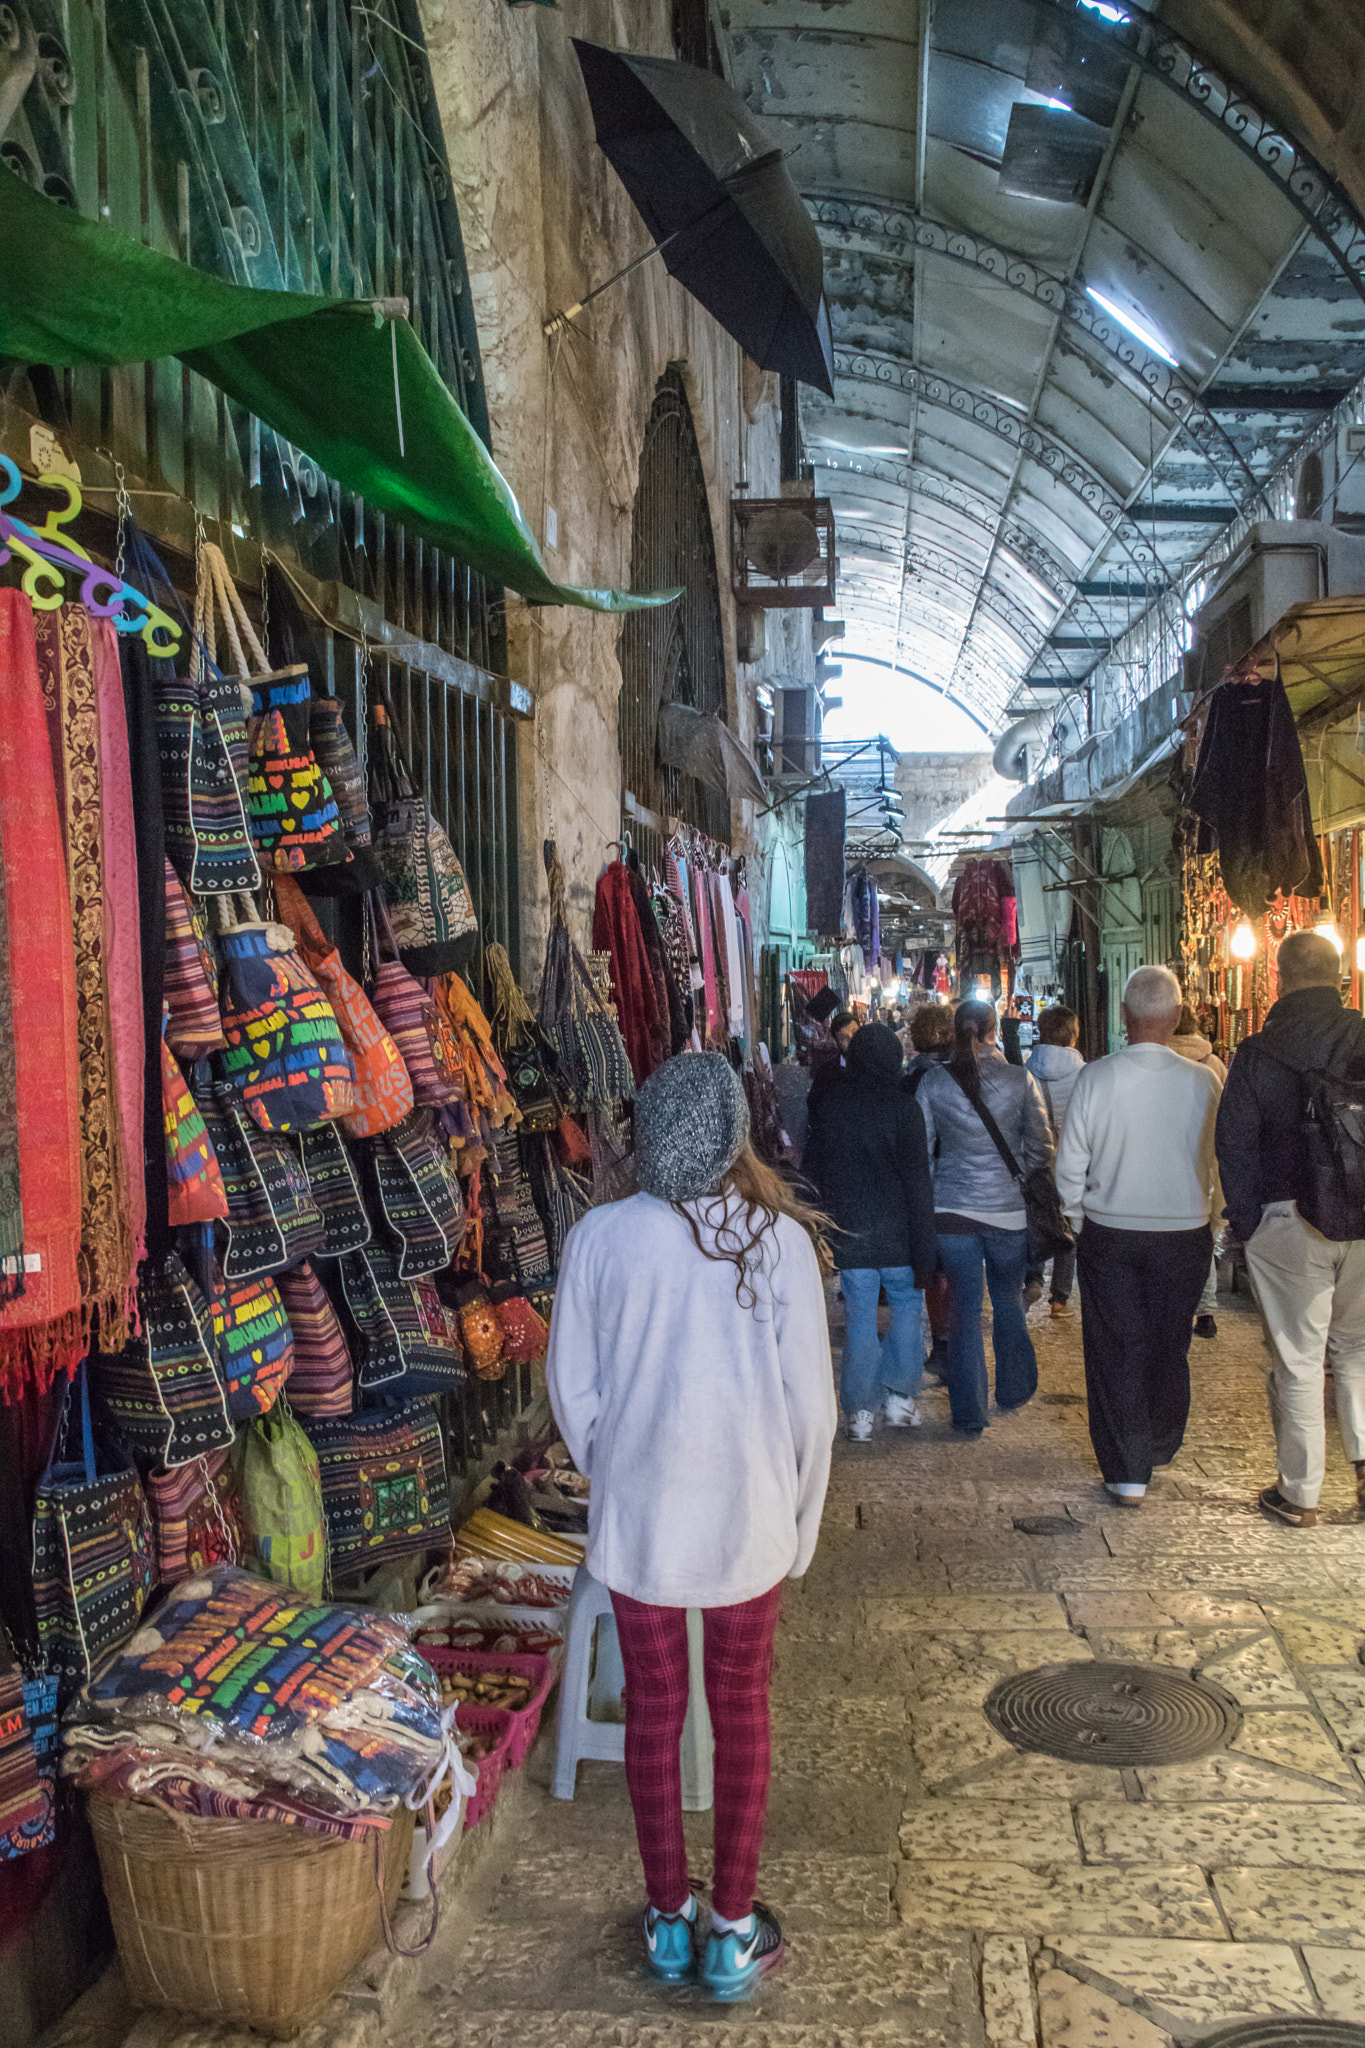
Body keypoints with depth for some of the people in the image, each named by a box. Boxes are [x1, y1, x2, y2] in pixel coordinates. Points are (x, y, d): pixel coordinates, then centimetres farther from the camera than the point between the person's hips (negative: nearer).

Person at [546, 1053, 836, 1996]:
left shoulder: (598, 1237, -11)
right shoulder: (779, 1238, -12)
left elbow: (573, 1391, -3)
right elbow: (811, 1403, -8)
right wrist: (800, 1523, 5)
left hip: (638, 1518, 1)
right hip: (749, 1519, 0)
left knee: (653, 1711, 16)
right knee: (741, 1709, 16)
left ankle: (668, 1918, 31)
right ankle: (734, 1929, 27)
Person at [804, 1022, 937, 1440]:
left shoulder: (829, 1103, 0)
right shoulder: (901, 1106, -11)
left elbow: (813, 1170, 8)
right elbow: (917, 1182, -10)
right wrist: (924, 1252, -6)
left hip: (846, 1233, 3)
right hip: (895, 1233, -3)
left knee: (859, 1319, 9)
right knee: (908, 1304, 17)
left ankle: (860, 1411, 13)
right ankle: (898, 1394, 14)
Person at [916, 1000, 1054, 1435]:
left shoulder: (933, 1081, -4)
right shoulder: (1020, 1080, -6)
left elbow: (920, 1149, 1)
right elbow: (1040, 1147, -2)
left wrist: (925, 1199, 12)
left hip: (952, 1208, 0)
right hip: (1008, 1209, 0)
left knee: (964, 1309, 6)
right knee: (1009, 1302, 19)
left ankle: (969, 1414, 10)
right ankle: (1013, 1390, 35)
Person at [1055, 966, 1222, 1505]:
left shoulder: (1095, 1078, -12)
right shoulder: (1202, 1081, -10)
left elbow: (1070, 1167, -6)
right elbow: (1218, 1163, 1)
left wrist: (1079, 1222, 10)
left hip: (1109, 1234, -1)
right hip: (1185, 1233, 1)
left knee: (1116, 1349, 8)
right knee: (1170, 1345, 18)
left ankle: (1127, 1473, 12)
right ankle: (1160, 1447, 37)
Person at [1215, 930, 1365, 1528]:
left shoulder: (1257, 1054, -7)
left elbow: (1233, 1146, -6)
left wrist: (1247, 1221, 3)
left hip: (1286, 1225, -2)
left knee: (1297, 1362, 6)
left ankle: (1299, 1495, 15)